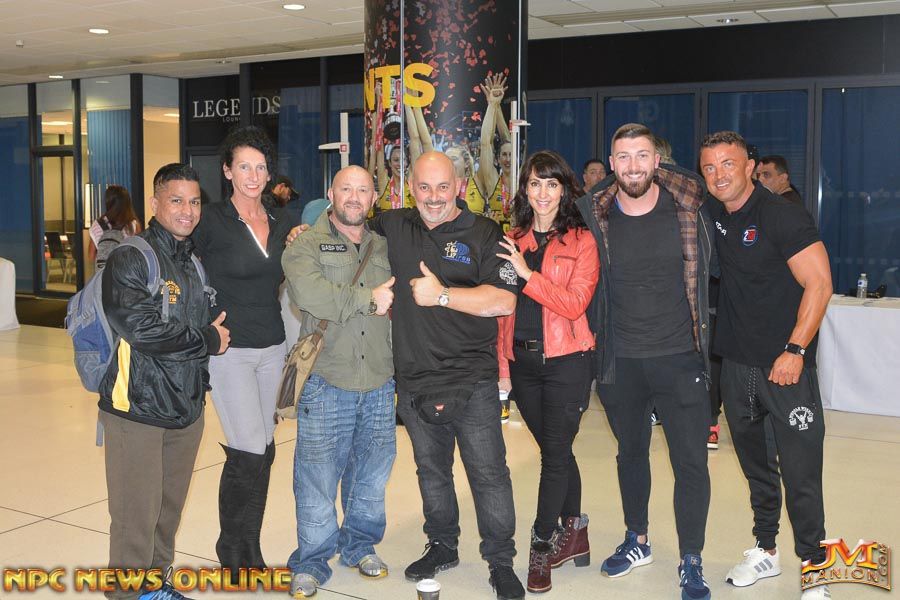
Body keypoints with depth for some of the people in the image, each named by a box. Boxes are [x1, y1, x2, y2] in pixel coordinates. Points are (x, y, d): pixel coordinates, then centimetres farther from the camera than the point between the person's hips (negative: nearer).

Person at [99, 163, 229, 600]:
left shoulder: (198, 262, 13)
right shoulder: (130, 258, -9)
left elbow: (209, 323, 27)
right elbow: (139, 327, -21)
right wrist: (207, 341, -10)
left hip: (187, 408, 7)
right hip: (137, 407, -7)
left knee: (169, 507, 17)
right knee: (137, 515, -1)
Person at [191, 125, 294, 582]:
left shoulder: (280, 220, 8)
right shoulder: (212, 221, -9)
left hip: (272, 347, 6)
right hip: (229, 348, -5)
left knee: (262, 451, 10)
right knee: (249, 453, -9)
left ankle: (250, 550, 24)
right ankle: (232, 552, 12)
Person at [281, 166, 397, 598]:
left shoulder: (385, 249, 14)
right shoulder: (306, 246, 0)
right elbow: (309, 292, -21)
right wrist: (369, 298, -12)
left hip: (379, 383, 4)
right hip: (326, 383, -4)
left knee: (372, 474, 15)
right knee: (317, 477, 3)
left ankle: (360, 546, 34)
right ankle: (312, 562, 19)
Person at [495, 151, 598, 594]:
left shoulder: (582, 241, -3)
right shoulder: (513, 241, 9)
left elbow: (575, 304, -14)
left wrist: (527, 274, -20)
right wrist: (502, 366, 6)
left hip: (565, 361, -4)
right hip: (522, 361, 4)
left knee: (554, 453, -1)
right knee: (556, 449, 15)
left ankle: (542, 548, 11)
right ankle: (574, 533, 30)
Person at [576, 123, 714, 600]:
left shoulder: (688, 206, -5)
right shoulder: (592, 215, -5)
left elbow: (706, 271, 10)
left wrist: (703, 330, 9)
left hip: (678, 356, -1)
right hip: (620, 360, 1)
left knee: (690, 461, 1)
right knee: (630, 452, 18)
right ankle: (636, 541, 37)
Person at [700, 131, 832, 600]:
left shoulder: (782, 215, -12)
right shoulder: (714, 218, 7)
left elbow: (819, 284, -14)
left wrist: (795, 351, -18)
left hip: (785, 366, -6)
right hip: (736, 364, 6)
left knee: (800, 472, -2)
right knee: (754, 463, 17)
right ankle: (765, 551, 32)